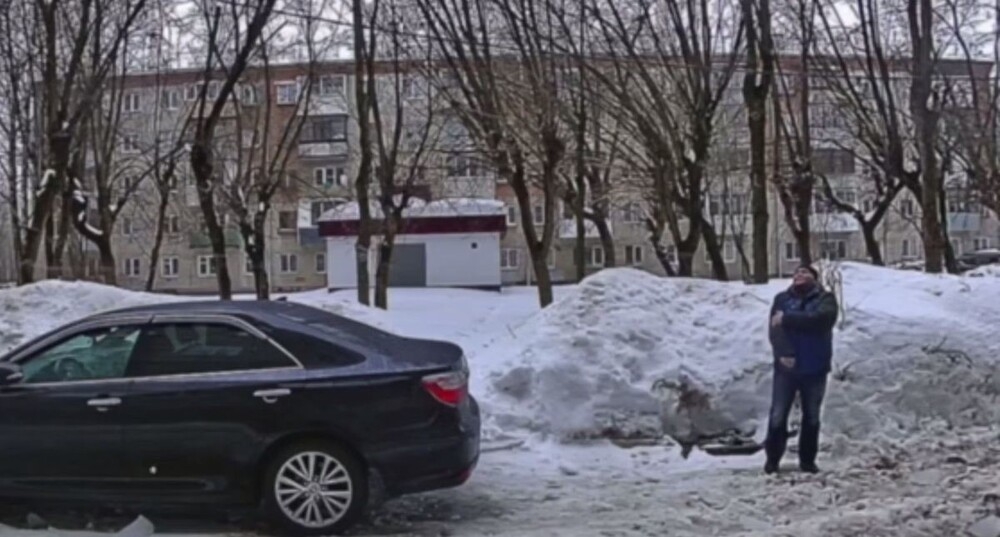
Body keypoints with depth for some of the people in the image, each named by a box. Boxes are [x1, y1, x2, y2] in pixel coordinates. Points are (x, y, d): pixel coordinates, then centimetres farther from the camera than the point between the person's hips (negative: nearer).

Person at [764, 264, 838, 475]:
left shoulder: (825, 299, 0)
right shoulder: (782, 299, 5)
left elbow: (819, 320, -22)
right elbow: (775, 329, -8)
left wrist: (787, 319, -18)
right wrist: (784, 353, -24)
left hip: (814, 369, 0)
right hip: (786, 367, 0)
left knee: (811, 417, 9)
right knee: (778, 415, 0)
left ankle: (807, 460, 20)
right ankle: (772, 459, 10)